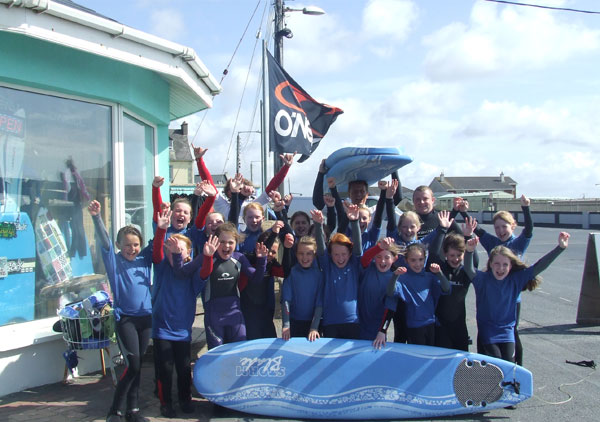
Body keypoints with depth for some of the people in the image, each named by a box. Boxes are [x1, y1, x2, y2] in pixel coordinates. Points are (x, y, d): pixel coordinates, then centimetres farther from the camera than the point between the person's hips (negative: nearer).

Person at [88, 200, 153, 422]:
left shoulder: (145, 258, 8)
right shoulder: (114, 260, -1)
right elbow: (104, 241, -15)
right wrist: (96, 217, -29)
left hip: (146, 317, 4)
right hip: (124, 318, -4)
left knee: (137, 366, 10)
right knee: (133, 365, -10)